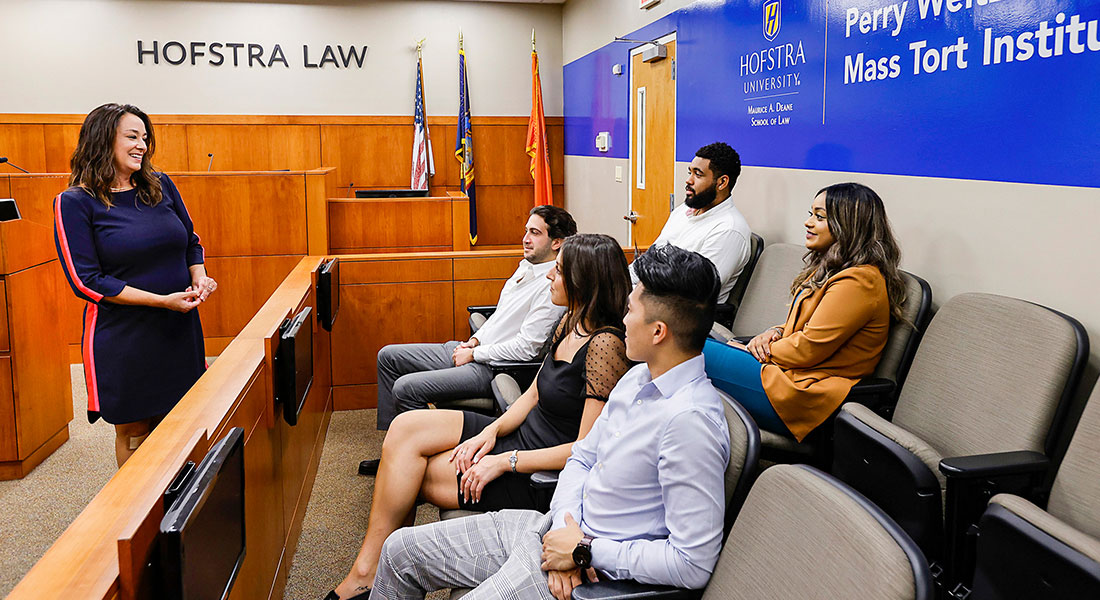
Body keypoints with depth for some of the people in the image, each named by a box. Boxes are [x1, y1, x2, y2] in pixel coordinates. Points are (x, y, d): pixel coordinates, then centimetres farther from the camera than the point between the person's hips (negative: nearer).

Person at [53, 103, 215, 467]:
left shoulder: (160, 185, 6)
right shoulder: (75, 202, -7)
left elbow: (191, 241, 17)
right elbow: (85, 280, -12)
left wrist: (199, 275, -6)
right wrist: (163, 300, -19)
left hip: (180, 328, 4)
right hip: (123, 338, -4)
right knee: (133, 431, 9)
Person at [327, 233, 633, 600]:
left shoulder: (605, 345, -23)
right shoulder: (570, 322, 5)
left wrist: (504, 461, -20)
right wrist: (492, 430, -5)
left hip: (541, 475, -9)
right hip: (521, 434, 9)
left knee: (411, 473, -9)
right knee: (406, 427, -4)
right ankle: (367, 570, -2)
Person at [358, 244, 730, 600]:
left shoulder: (690, 420, -26)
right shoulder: (638, 378, 4)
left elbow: (693, 566, -27)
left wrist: (584, 550, -19)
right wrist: (564, 528, -8)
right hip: (562, 531, 9)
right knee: (400, 550, 10)